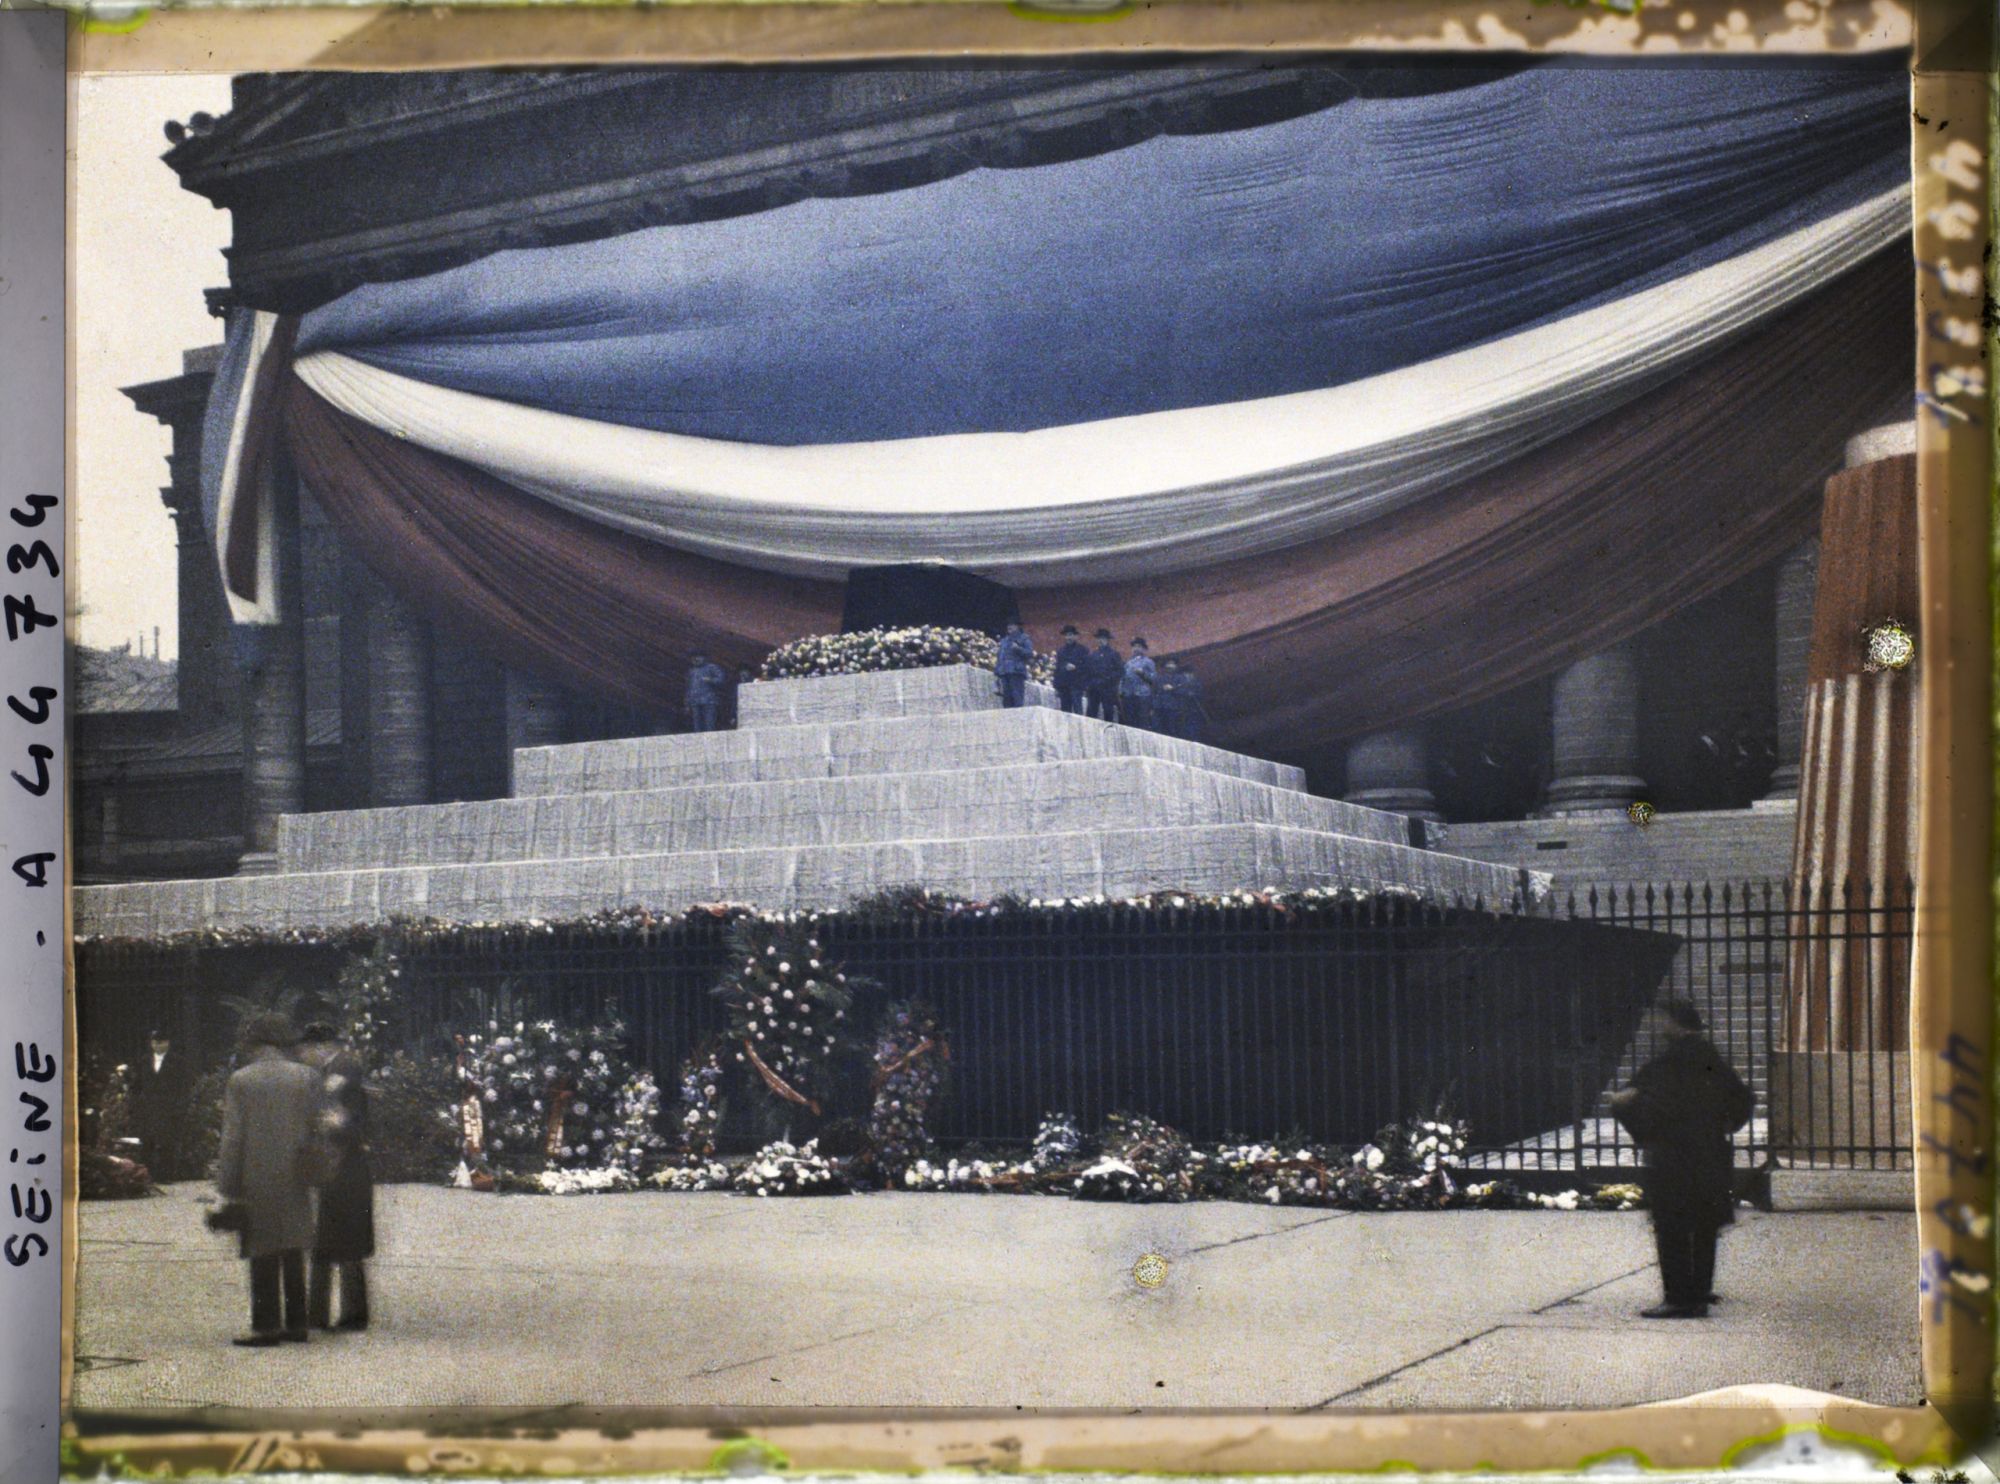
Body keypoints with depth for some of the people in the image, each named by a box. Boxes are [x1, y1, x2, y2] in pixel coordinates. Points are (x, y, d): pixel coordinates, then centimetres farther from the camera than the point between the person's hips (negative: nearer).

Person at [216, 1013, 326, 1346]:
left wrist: (227, 1186, -3)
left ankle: (266, 1323, 0)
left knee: (263, 1255, 1)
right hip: (294, 1180, 3)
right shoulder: (306, 1077, 3)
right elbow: (316, 1128, 4)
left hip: (256, 1178, -3)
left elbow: (232, 1137, -6)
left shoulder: (240, 1081, -6)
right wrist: (310, 1171, 12)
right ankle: (296, 1322, 11)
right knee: (293, 1251, 10)